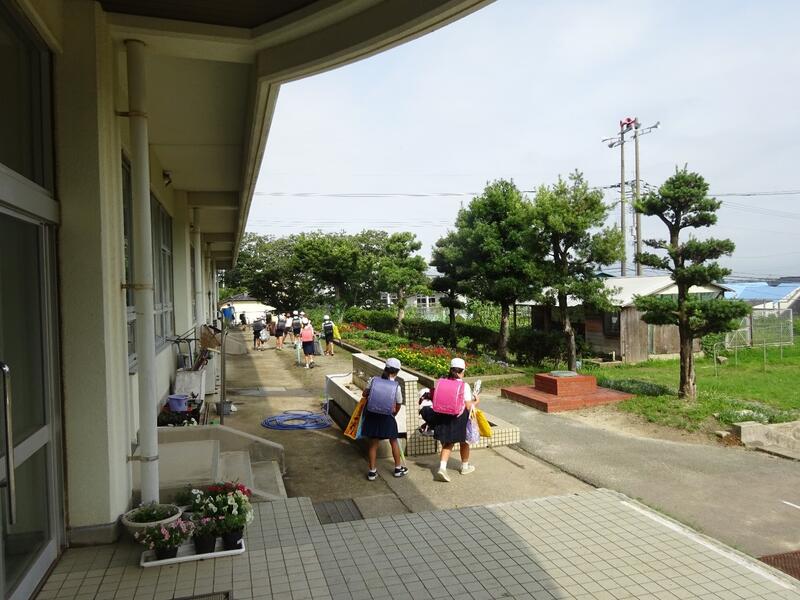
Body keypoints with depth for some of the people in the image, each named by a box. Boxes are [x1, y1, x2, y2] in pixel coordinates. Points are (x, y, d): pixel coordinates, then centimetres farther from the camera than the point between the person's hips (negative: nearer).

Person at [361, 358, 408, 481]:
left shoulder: (374, 380, -10)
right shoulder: (396, 386, -11)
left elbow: (365, 394, 2)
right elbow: (398, 406, 0)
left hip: (371, 415, 1)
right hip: (387, 417, -1)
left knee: (373, 443, 14)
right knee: (393, 441, 18)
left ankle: (372, 471, 20)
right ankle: (398, 468, 32)